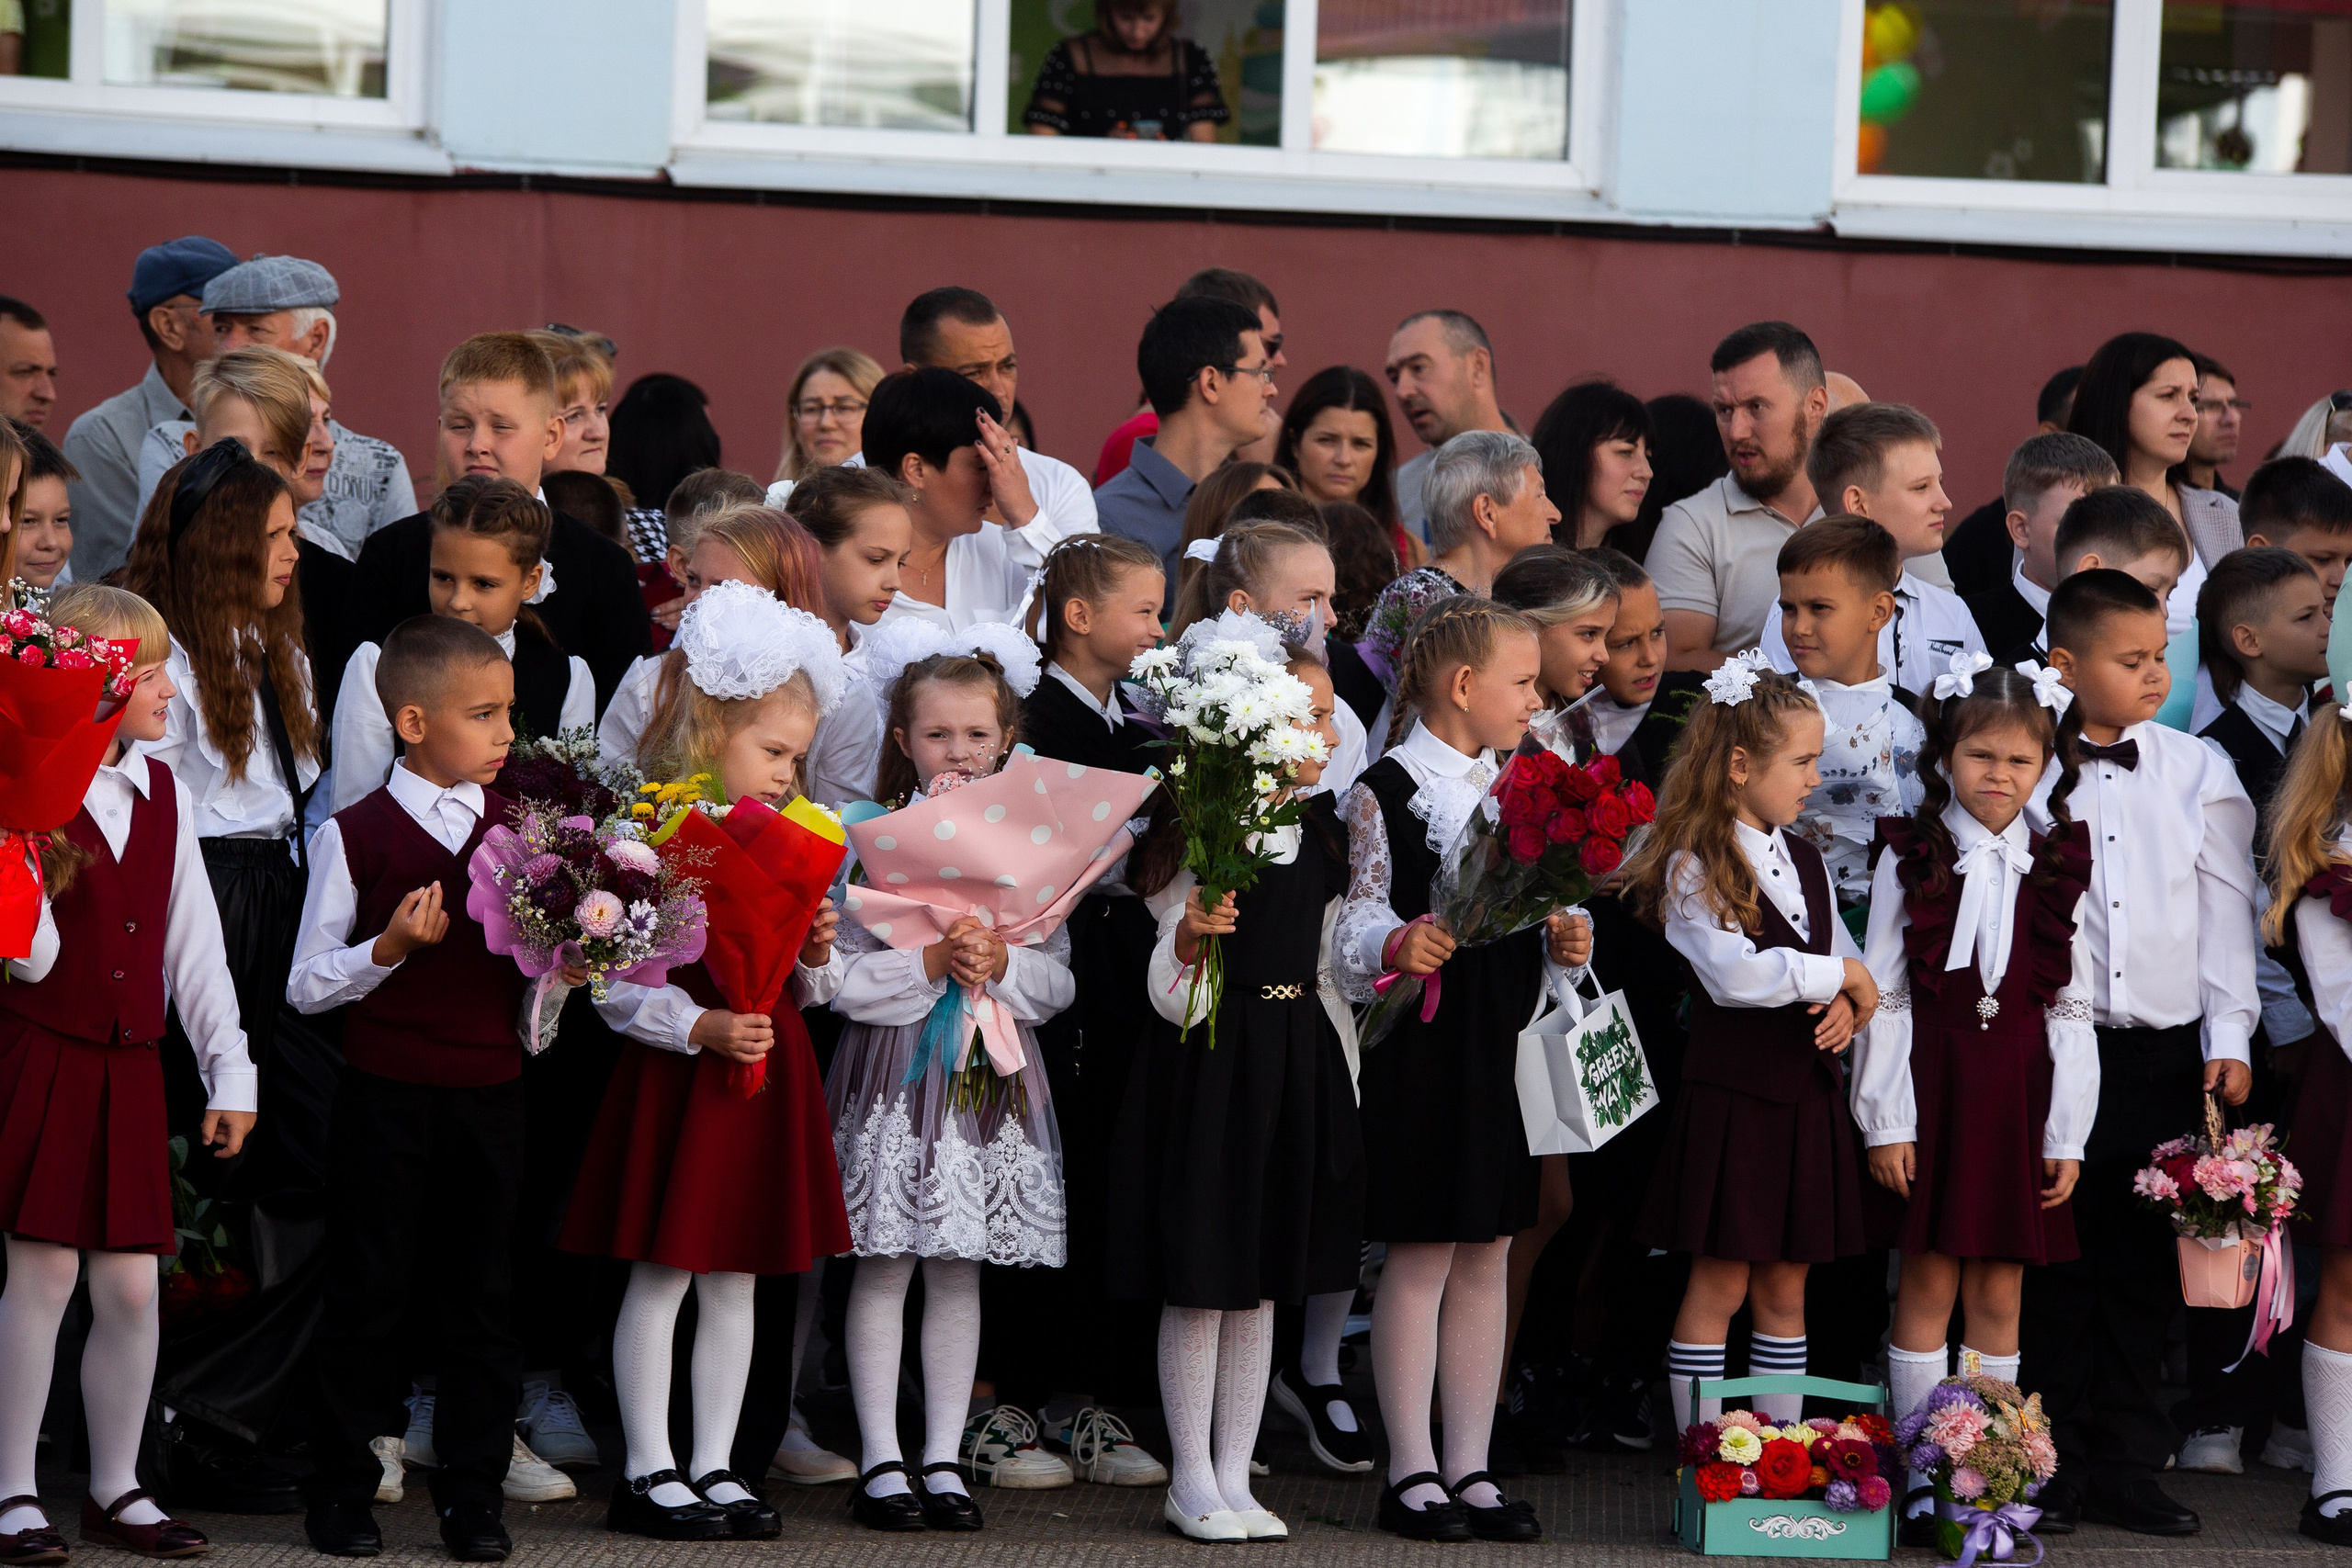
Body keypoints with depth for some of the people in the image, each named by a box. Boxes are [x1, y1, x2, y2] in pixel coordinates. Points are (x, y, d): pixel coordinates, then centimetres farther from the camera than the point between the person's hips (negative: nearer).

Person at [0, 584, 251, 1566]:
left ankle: (117, 1488, 16)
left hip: (129, 1068, 5)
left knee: (132, 1284, 4)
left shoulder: (162, 794, 10)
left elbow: (194, 944, 11)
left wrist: (230, 1072, 9)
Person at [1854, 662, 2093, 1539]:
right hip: (1932, 1083, -2)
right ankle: (1922, 1475, 5)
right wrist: (1886, 1120, -6)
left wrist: (2067, 1135, 2)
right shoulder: (1911, 858, 0)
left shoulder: (2060, 871, 5)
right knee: (1928, 1283, 0)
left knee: (1999, 1291, 5)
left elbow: (2071, 1007, 6)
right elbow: (1885, 995, -1)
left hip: (2019, 1096, 2)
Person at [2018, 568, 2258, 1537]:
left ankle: (2126, 1467, 14)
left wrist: (2228, 1037, 1)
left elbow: (2225, 910, 7)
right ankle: (2052, 1467, 9)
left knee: (2142, 1270, 6)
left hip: (2165, 1051, 2)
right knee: (2053, 1266, 0)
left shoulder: (2197, 773, 6)